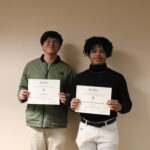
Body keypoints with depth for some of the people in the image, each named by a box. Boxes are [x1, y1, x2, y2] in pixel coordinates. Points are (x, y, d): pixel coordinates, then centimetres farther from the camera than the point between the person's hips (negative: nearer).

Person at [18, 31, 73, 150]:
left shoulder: (66, 69, 5)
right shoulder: (30, 66, 9)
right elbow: (22, 88, 13)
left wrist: (67, 99, -14)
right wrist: (21, 95, -8)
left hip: (57, 124, -1)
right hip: (34, 122, 1)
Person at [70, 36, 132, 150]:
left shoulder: (117, 77, 0)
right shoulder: (80, 77, 4)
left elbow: (128, 104, 1)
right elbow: (73, 102, 9)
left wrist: (119, 107, -20)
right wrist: (72, 105, -13)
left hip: (109, 129, -1)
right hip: (85, 129, 2)